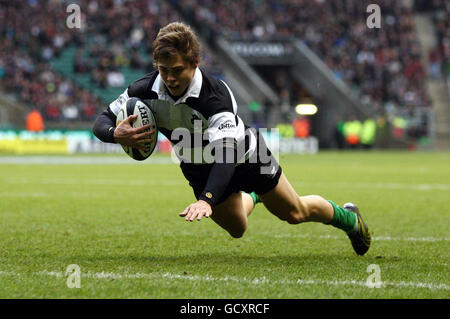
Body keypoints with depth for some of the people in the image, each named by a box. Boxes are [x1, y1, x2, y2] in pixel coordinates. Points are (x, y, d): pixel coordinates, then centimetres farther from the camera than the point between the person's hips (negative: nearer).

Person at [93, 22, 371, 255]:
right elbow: (102, 121, -17)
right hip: (198, 168, 4)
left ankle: (347, 217, 39)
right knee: (237, 230, 21)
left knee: (295, 213, 9)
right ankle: (249, 199, 56)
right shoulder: (147, 90, -26)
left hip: (244, 156, -4)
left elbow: (226, 153, -50)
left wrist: (206, 200, -64)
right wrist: (116, 134, -42)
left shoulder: (215, 95, -40)